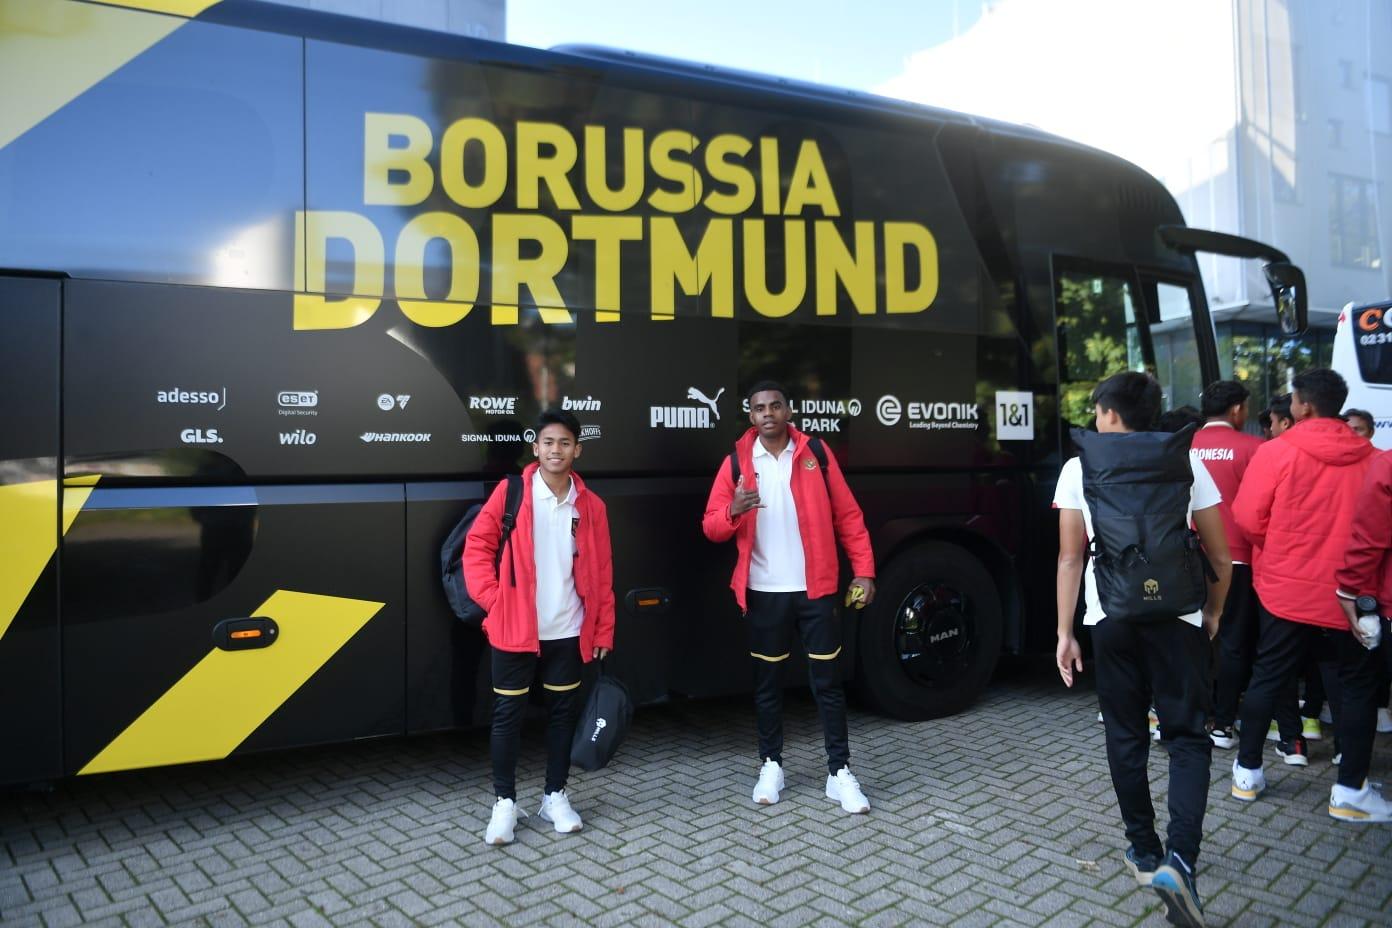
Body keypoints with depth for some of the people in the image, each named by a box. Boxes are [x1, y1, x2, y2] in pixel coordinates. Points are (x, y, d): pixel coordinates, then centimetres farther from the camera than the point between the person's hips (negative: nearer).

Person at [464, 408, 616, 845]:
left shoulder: (590, 505, 2)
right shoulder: (510, 492, -5)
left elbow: (601, 573, 5)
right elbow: (476, 546, -2)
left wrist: (604, 629, 5)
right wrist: (493, 599, -10)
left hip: (568, 632, 3)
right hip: (515, 629, -2)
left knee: (563, 713, 12)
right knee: (508, 715, 5)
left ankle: (556, 795, 27)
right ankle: (504, 801, 20)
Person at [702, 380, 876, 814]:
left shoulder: (816, 453, 0)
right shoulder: (737, 461, 0)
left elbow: (848, 516, 2)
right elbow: (711, 526, -1)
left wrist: (863, 570, -4)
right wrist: (733, 511, -23)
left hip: (815, 589, 0)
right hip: (764, 592, 1)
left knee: (827, 681, 5)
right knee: (767, 681, 11)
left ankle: (840, 772, 15)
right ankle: (771, 765, 26)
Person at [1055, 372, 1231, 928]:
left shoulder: (1079, 469, 2)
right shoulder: (1187, 464, 3)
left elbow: (1070, 558, 0)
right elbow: (1219, 556, 6)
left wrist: (1064, 632, 5)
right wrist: (1213, 613, 22)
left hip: (1110, 615, 1)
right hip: (1176, 614, 0)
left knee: (1125, 734, 15)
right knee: (1187, 736, 8)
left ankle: (1144, 850, 26)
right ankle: (1179, 859, -8)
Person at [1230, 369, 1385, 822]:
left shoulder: (1277, 452, -10)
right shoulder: (1369, 457, -2)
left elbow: (1249, 517, -11)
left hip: (1284, 589, 0)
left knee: (1267, 679, 11)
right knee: (1354, 690, 11)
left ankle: (1247, 772, 20)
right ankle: (1349, 790, 15)